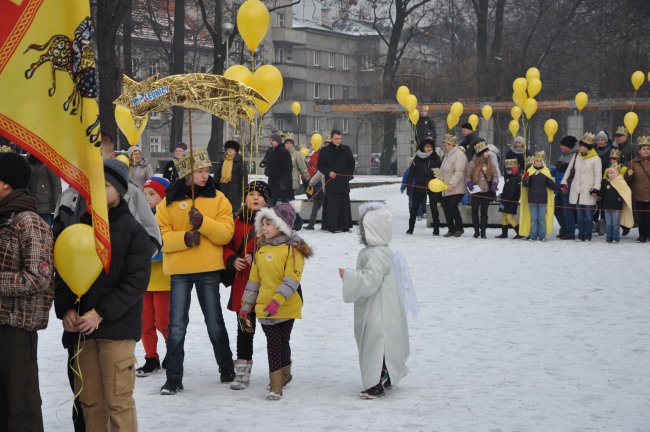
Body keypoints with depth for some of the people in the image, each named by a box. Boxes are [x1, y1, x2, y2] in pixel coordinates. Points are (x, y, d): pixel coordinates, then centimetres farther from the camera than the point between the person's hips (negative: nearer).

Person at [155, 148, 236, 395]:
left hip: (208, 269, 0)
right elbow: (161, 236, -3)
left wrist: (203, 222, -21)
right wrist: (185, 238, -20)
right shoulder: (169, 201, 2)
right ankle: (174, 378, 7)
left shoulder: (217, 198, 3)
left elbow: (226, 233, -5)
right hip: (179, 271, 0)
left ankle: (227, 369, 28)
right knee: (177, 325, 0)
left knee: (215, 323, 11)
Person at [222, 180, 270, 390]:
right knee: (244, 328, 8)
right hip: (243, 283, 3)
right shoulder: (238, 221, 8)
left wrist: (256, 257, -17)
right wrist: (232, 260, -7)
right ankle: (242, 372, 15)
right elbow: (227, 246, 13)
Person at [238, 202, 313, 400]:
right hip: (265, 307, 5)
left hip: (287, 307, -4)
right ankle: (277, 384, 11)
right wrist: (246, 305, 13)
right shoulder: (261, 251, 10)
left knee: (282, 342, 6)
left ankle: (283, 375, 21)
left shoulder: (293, 249, -9)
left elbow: (292, 278, -18)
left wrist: (277, 300, -29)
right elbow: (254, 279, 15)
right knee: (273, 344, 6)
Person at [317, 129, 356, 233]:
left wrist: (349, 175, 5)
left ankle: (344, 226, 10)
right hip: (331, 182, -3)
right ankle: (331, 227, -4)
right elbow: (320, 165, 3)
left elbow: (351, 163, 17)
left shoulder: (346, 150, 9)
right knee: (332, 205, -7)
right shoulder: (325, 151, 2)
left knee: (345, 204, 4)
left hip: (344, 182, 3)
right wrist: (328, 172, -11)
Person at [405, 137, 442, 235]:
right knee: (414, 207, 6)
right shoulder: (417, 158, 1)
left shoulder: (435, 158, 0)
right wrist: (408, 183, -3)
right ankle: (410, 228, 16)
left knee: (434, 207, 0)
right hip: (419, 186, 1)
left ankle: (436, 229, 7)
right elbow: (411, 172, 4)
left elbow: (441, 170, 3)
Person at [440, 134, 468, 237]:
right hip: (446, 189, 9)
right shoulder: (447, 155, 19)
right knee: (446, 207, 6)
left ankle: (459, 228, -1)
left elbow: (459, 172, -23)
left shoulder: (459, 155, -12)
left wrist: (452, 184, -31)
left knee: (452, 206, -17)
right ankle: (451, 229, 16)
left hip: (456, 189, -9)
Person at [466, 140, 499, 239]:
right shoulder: (473, 164, -2)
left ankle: (483, 232, 10)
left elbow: (495, 176, 10)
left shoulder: (491, 163, 5)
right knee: (475, 211, 2)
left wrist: (494, 184, -8)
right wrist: (469, 183, -15)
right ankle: (476, 231, 13)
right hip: (476, 192, -1)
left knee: (484, 212, 5)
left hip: (487, 191, 1)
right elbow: (468, 176, 3)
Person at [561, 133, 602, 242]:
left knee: (588, 214, -3)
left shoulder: (595, 159, -6)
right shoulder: (577, 157, 10)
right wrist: (564, 182, 15)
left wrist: (596, 188, -16)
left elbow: (598, 175, -8)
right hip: (576, 191, 5)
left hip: (588, 192, -5)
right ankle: (581, 234, 12)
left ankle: (588, 236, 3)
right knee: (579, 214, 7)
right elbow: (569, 169, 18)